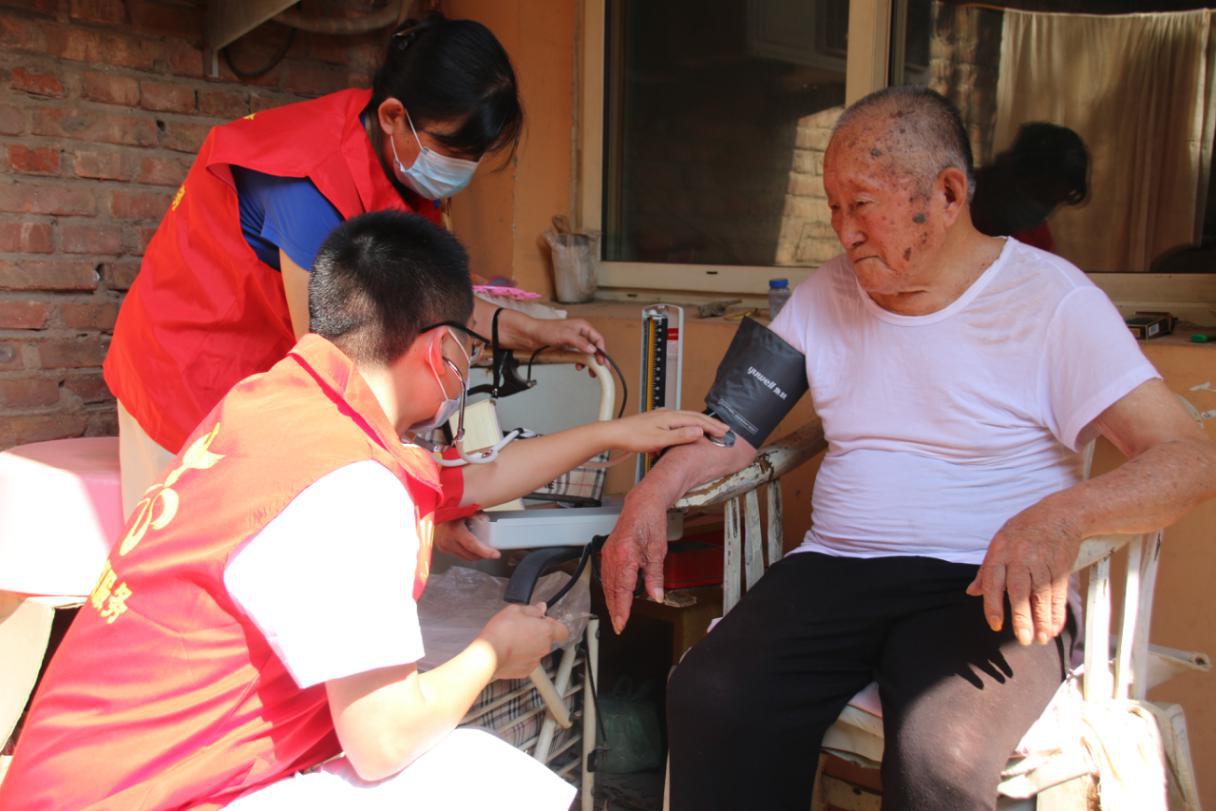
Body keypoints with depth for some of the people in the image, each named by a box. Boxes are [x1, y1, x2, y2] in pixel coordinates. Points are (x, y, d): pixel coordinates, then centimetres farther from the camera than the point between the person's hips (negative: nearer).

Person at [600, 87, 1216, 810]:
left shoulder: (1049, 299, -3)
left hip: (988, 587, -3)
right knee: (709, 701, -25)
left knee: (940, 750, -34)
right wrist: (653, 493, -4)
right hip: (837, 565, 4)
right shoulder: (826, 295, 13)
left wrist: (1065, 514, -30)